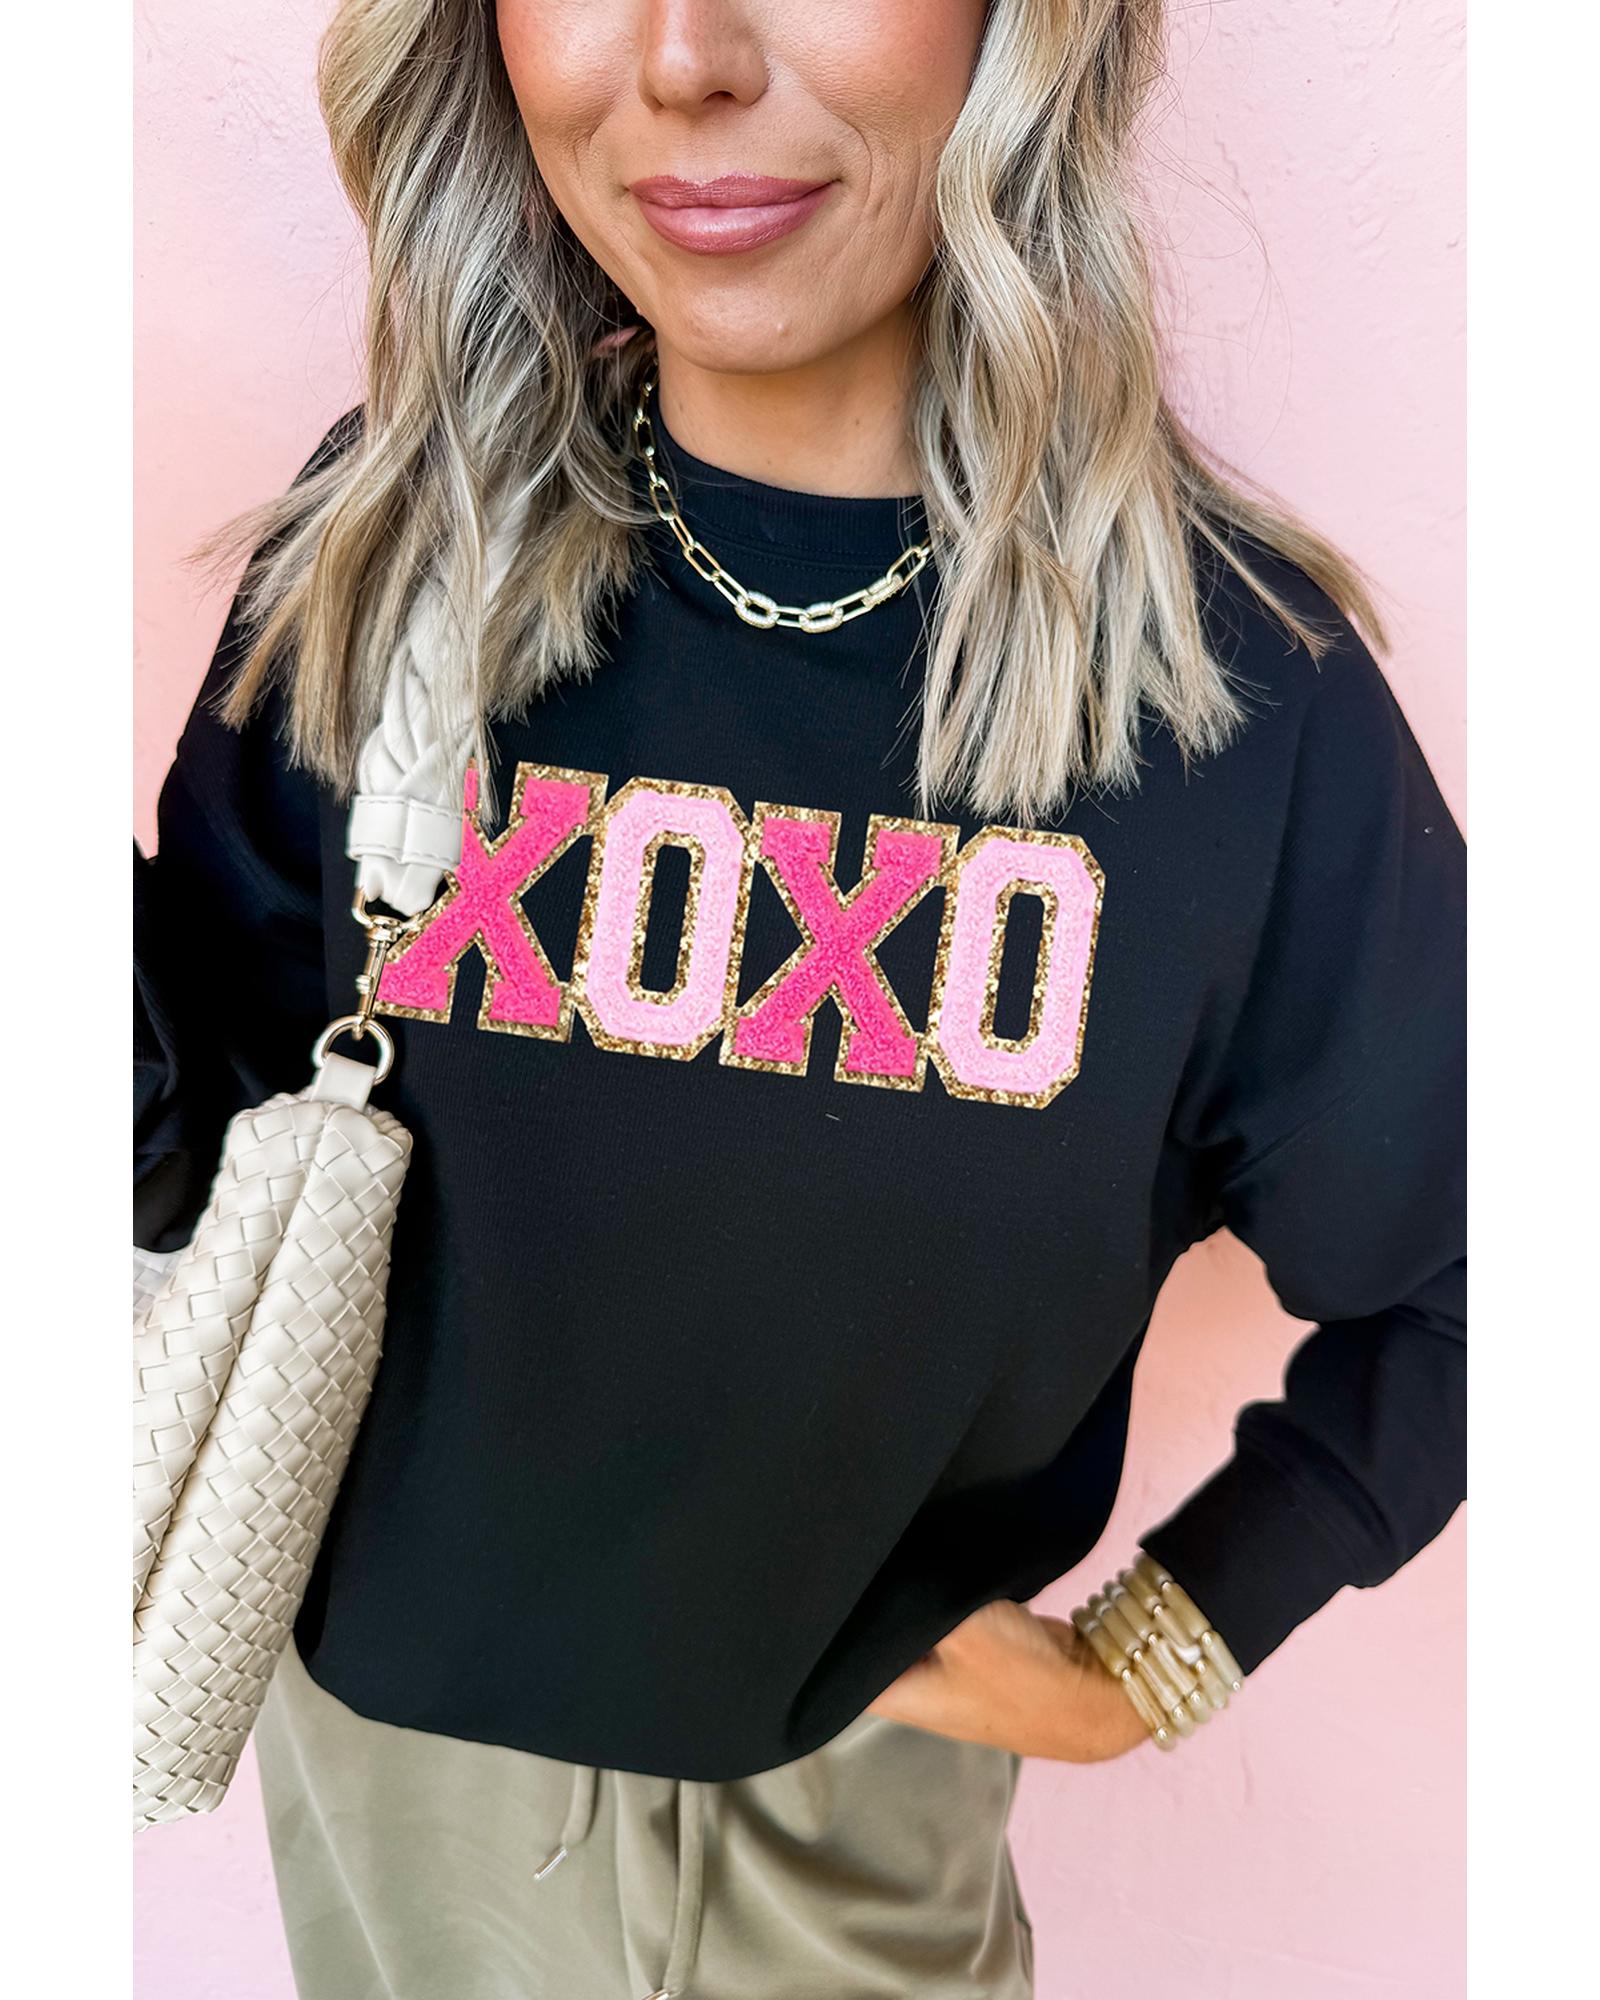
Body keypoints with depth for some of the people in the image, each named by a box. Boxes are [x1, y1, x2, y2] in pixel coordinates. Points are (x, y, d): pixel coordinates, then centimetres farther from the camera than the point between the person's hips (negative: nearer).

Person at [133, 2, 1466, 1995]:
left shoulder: (1236, 671, -19)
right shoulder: (393, 552, -14)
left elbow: (1452, 1280, -6)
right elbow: (209, 1150, -6)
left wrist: (1159, 1652, -4)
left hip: (859, 1758, -1)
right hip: (394, 1691, 3)